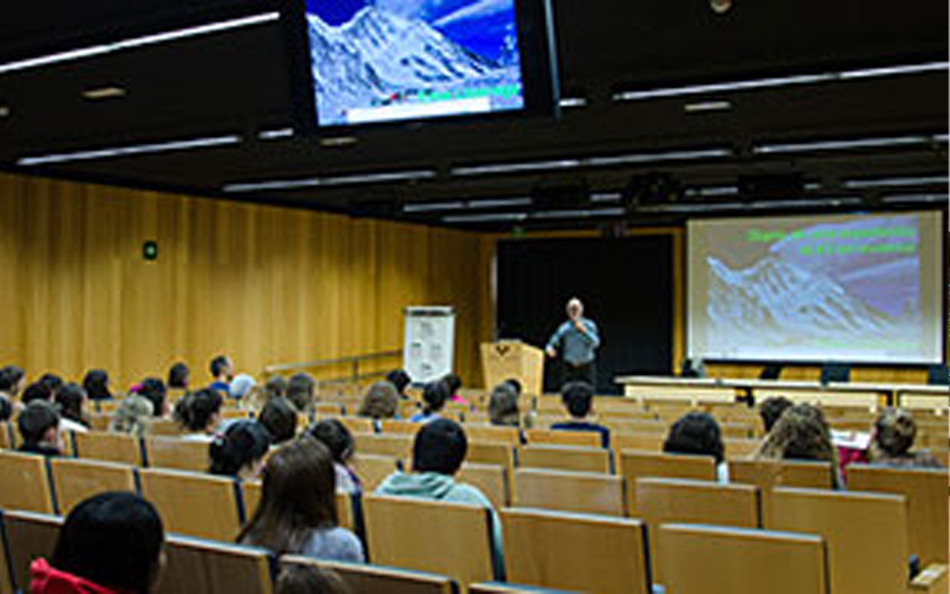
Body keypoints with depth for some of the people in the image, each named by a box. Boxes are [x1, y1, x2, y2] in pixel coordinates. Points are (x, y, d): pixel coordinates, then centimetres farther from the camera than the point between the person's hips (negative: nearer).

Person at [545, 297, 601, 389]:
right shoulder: (564, 328, 2)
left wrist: (584, 331, -29)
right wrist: (550, 349, -21)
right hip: (570, 368, 1)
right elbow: (553, 343, 3)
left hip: (587, 367, -1)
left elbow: (595, 343, -16)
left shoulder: (589, 325, -3)